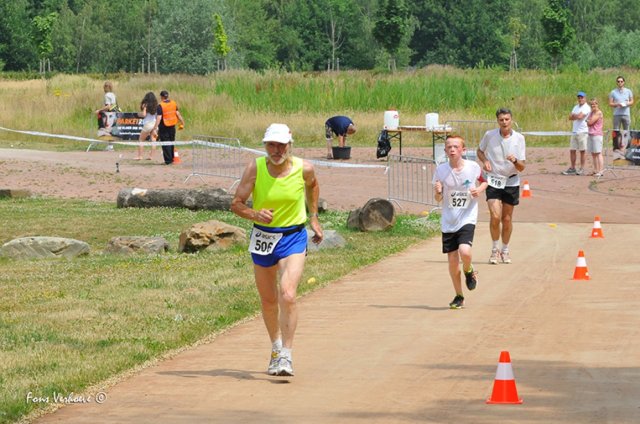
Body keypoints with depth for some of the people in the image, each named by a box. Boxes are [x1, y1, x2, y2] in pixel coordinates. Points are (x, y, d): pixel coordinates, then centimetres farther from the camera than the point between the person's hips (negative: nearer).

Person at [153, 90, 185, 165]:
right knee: (171, 143, 18)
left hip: (164, 128, -5)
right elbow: (178, 114, 5)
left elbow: (158, 118, -20)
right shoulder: (174, 104, 1)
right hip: (172, 127, 5)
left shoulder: (160, 106, -15)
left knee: (165, 144, 1)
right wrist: (182, 123, 16)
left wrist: (155, 128, -20)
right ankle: (172, 158, 24)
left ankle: (168, 160, 0)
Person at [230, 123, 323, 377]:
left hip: (294, 237, -2)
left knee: (287, 296, -21)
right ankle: (276, 346, 40)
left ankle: (286, 356, -17)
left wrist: (314, 218, 15)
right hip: (262, 237, 2)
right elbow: (236, 204, -8)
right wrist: (255, 214, -28)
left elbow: (312, 186, 16)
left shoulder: (304, 169, -9)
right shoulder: (255, 168, -11)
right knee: (268, 300, 15)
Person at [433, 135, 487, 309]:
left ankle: (468, 271, 12)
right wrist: (438, 192, -19)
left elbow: (484, 182, 12)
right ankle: (459, 297, 22)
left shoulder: (473, 167, -7)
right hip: (448, 221, 2)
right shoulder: (441, 170, -4)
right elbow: (438, 199, 4)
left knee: (465, 252, -24)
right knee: (452, 260, 4)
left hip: (467, 218, -2)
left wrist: (479, 190, -10)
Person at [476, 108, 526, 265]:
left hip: (511, 182, 1)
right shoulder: (489, 135, -7)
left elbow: (521, 168, -5)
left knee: (507, 219, 7)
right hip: (493, 180, -1)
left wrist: (515, 161, -27)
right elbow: (480, 151, 13)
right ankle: (495, 249, 4)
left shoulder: (519, 138, -7)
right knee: (495, 216, -15)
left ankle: (505, 250, 27)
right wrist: (484, 161, -8)